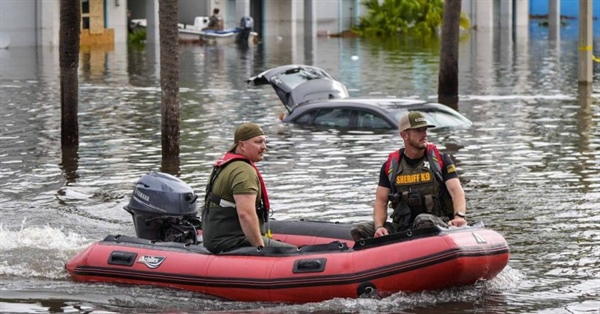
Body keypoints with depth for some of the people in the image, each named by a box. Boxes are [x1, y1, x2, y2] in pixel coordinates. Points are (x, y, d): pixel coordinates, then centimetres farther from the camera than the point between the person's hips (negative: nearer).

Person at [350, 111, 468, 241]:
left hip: (438, 225, -3)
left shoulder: (440, 160, 4)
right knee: (358, 231, -14)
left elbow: (456, 191, -7)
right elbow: (381, 201, 10)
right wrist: (379, 227, -11)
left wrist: (459, 216, -29)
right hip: (402, 227, 3)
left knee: (423, 220, -40)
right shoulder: (390, 165, 11)